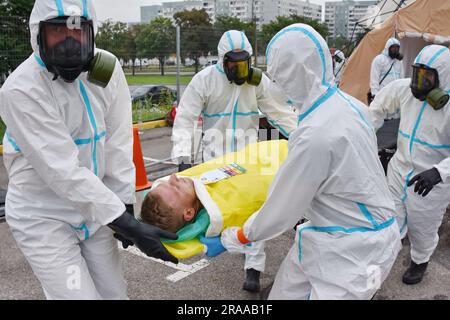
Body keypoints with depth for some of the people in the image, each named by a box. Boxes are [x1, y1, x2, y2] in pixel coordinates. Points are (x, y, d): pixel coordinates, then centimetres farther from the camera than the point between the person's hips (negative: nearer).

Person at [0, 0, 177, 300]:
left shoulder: (108, 70, -8)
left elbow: (117, 144, -4)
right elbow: (64, 171, -27)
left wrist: (124, 205, -5)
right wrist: (126, 223, -27)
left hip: (93, 207, 5)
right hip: (43, 216, -4)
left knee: (115, 292, 13)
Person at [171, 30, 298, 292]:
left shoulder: (258, 80, -2)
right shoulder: (204, 80, -9)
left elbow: (281, 111, 0)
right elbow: (185, 119, -12)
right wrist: (183, 158, -22)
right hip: (216, 153, 0)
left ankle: (254, 266, 2)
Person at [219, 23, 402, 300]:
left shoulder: (315, 134, -30)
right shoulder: (349, 104, -3)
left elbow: (283, 208, -17)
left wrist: (241, 237, -1)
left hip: (352, 249, -8)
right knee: (286, 292, 16)